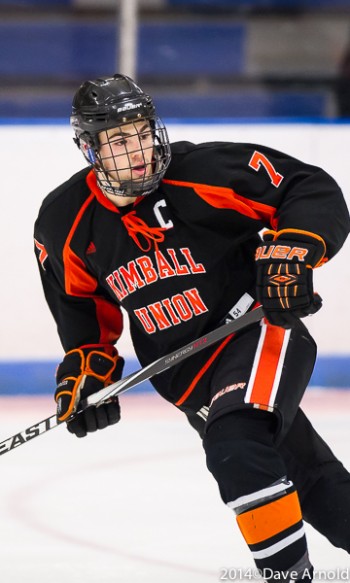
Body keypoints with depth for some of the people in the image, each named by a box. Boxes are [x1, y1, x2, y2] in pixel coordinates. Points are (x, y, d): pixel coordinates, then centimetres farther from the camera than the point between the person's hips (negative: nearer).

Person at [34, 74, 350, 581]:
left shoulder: (203, 171, -18)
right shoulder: (65, 225, -4)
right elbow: (83, 305, 14)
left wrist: (291, 253, -27)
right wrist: (87, 368, 3)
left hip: (261, 329, -5)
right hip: (189, 376, 5)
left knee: (237, 449, -31)